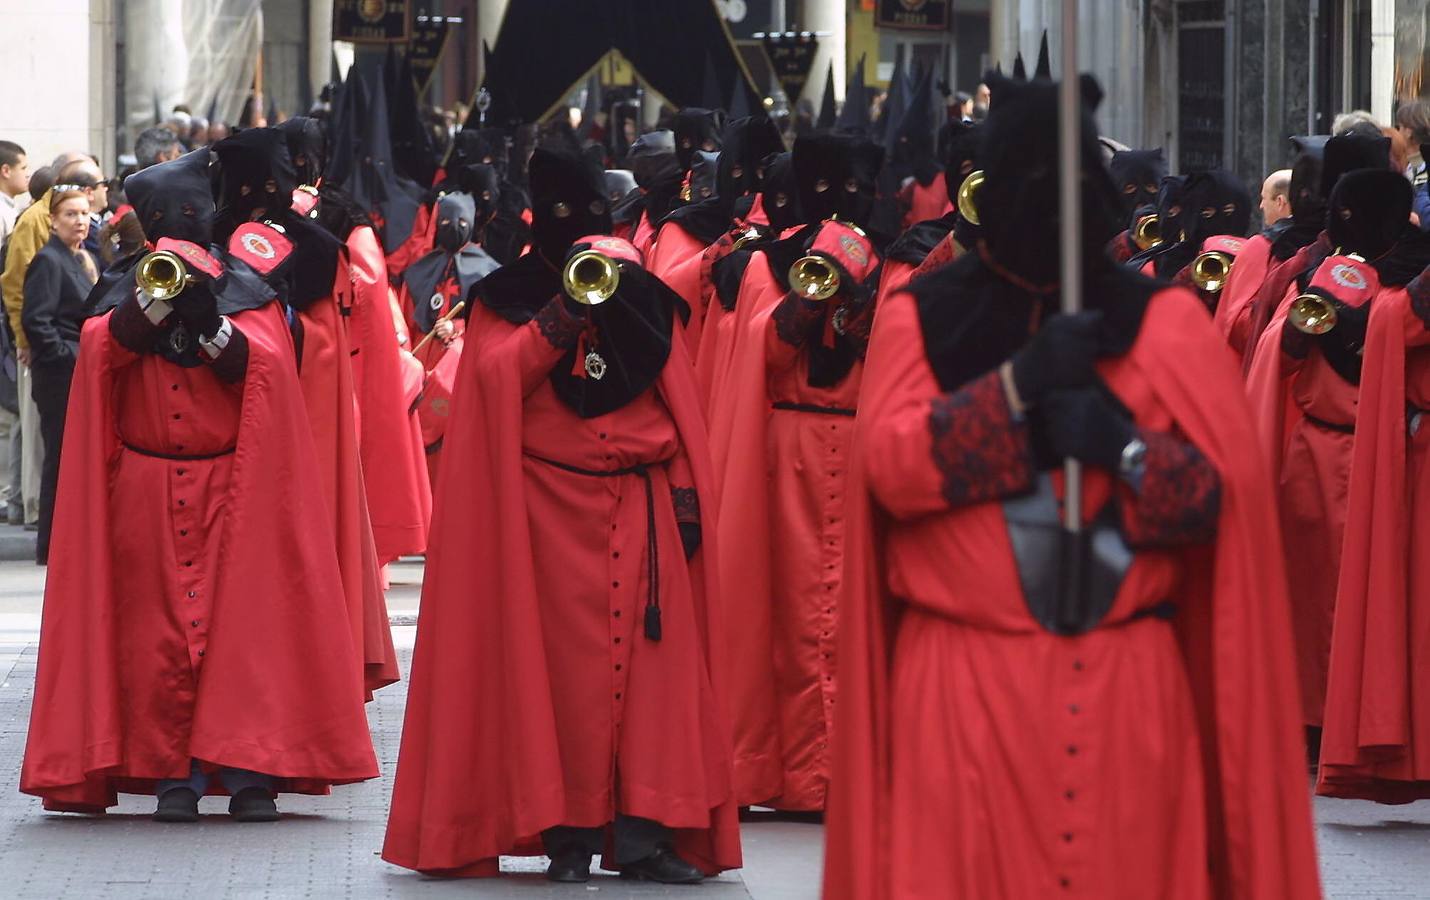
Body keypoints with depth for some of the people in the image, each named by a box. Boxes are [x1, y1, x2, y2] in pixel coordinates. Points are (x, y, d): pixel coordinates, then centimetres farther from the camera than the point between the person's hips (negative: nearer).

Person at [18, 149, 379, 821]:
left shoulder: (245, 292, 7)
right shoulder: (122, 292, 10)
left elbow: (264, 365, -9)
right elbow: (99, 352, -9)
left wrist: (209, 321, -23)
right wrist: (149, 303, -22)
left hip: (233, 487, -1)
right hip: (145, 492, 1)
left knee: (242, 619, -7)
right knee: (157, 624, -4)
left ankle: (249, 772, -5)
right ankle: (173, 772, 0)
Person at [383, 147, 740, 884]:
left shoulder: (645, 297, 14)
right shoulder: (508, 297, 8)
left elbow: (679, 406, 11)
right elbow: (496, 377, -9)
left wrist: (685, 494, 3)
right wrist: (563, 311, -17)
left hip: (642, 505, 2)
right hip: (551, 509, -2)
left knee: (652, 659, -6)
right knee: (565, 659, -5)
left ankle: (644, 830, -6)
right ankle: (568, 831, -2)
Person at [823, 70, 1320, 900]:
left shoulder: (1163, 320, 7)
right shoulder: (923, 317, 7)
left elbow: (1223, 492, 0)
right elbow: (888, 466, -8)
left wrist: (1123, 447, -18)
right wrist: (1018, 386, -17)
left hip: (1127, 688, 1)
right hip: (963, 683, -1)